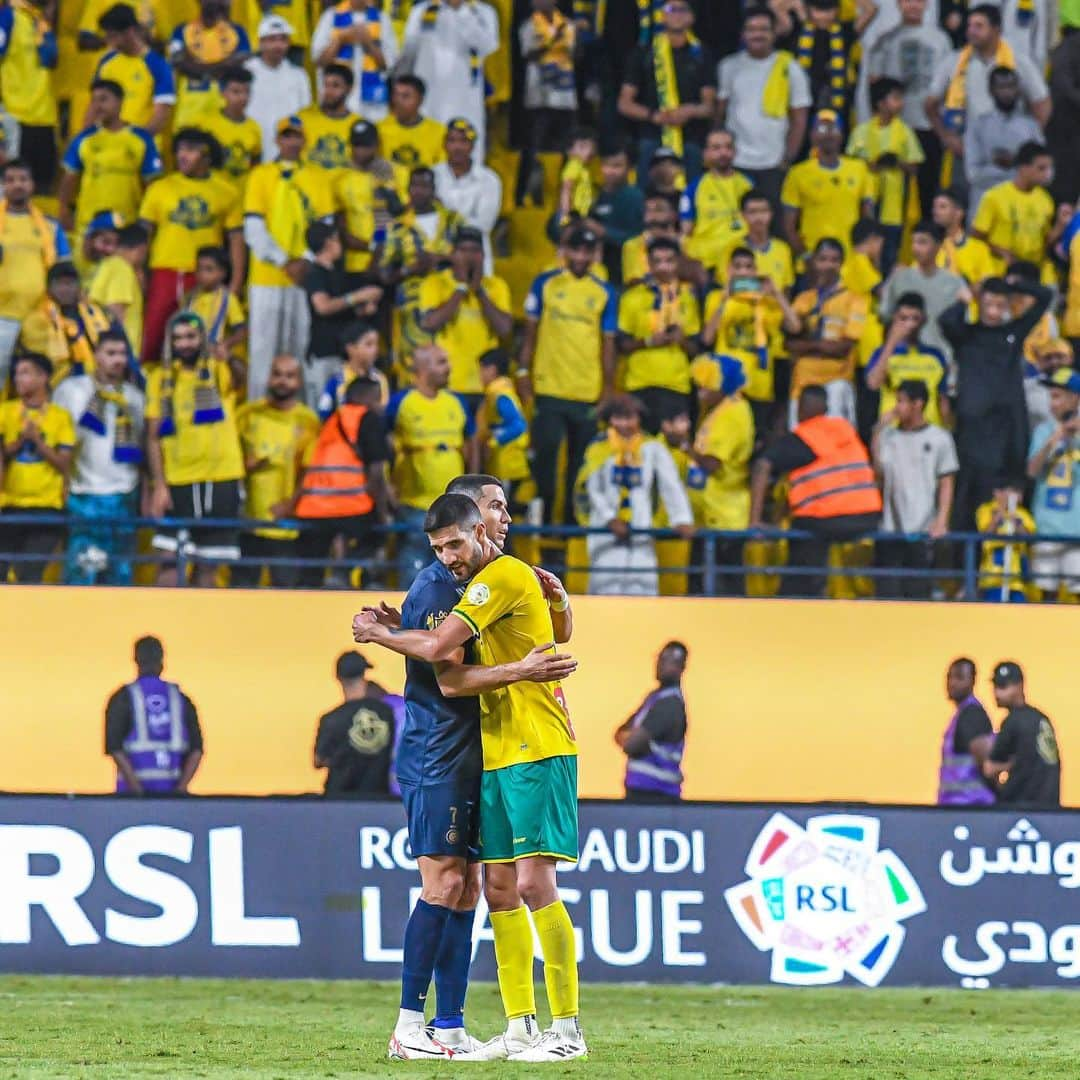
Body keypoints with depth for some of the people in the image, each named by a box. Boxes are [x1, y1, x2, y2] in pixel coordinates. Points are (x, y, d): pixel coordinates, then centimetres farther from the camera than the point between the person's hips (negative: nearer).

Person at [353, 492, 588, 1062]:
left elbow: (438, 648, -16)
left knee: (533, 883, -13)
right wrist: (391, 630, 4)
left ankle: (567, 1029, -12)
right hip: (499, 756, 10)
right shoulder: (488, 582, 18)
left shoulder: (505, 575, -12)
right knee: (499, 887, 8)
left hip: (537, 751, -10)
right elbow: (452, 658, 16)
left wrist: (377, 633, 1)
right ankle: (520, 1029, 11)